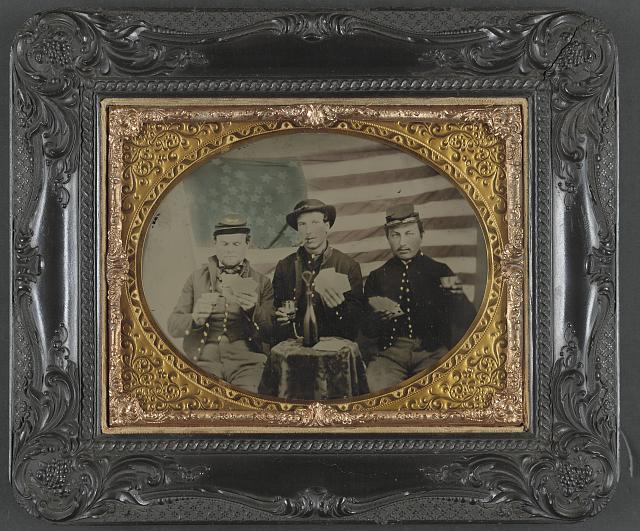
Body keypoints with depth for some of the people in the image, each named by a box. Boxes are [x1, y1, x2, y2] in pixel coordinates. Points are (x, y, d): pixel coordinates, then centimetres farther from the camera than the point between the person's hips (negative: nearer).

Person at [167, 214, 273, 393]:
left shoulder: (260, 282, 14)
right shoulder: (197, 278, 15)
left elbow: (271, 334, 5)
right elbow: (173, 326, 8)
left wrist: (253, 310, -15)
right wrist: (195, 318, -15)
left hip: (246, 360, 0)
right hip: (204, 359, 0)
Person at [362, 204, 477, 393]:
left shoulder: (439, 272, 10)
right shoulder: (377, 277, 14)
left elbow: (468, 321, 3)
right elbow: (366, 331, 13)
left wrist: (455, 296, -17)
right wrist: (378, 316, -9)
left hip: (431, 352, -1)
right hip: (389, 352, 1)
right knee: (377, 383, -31)